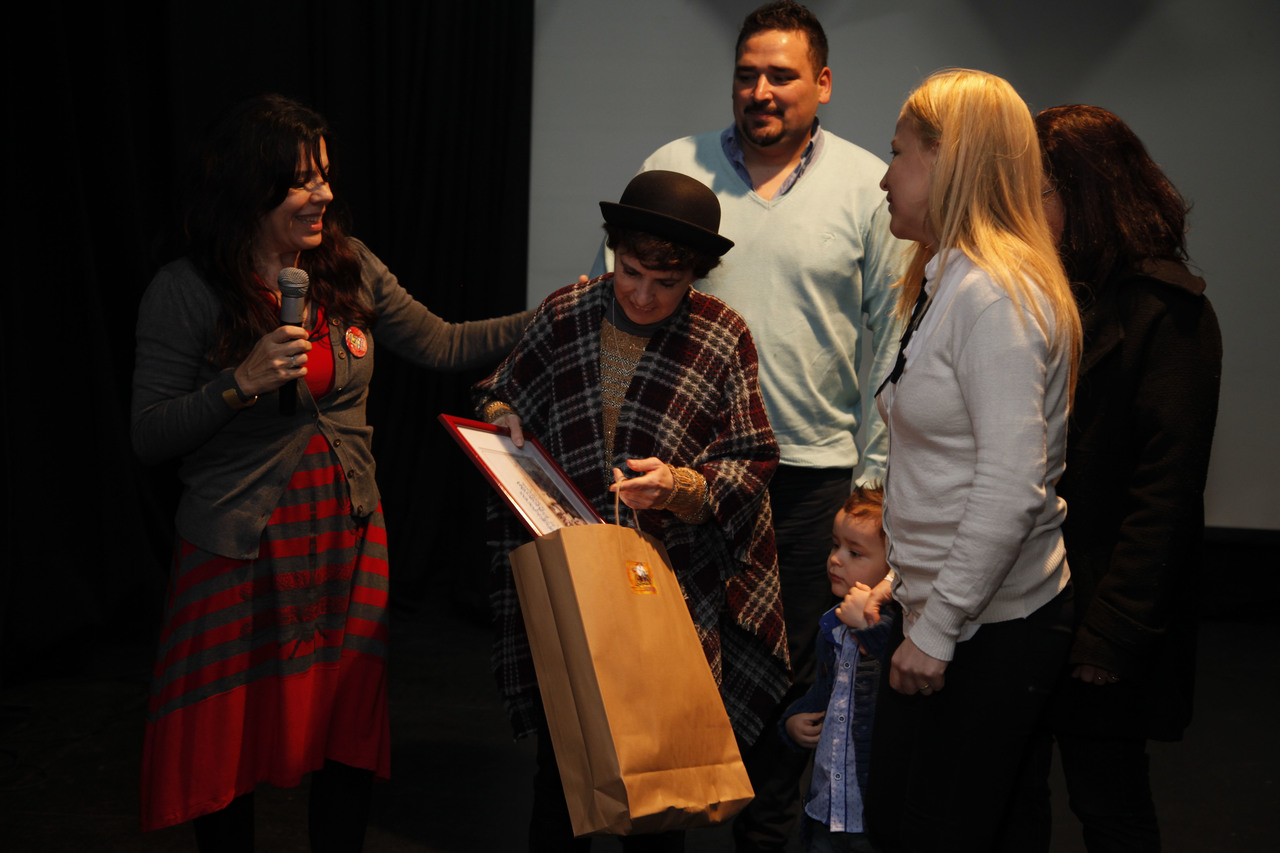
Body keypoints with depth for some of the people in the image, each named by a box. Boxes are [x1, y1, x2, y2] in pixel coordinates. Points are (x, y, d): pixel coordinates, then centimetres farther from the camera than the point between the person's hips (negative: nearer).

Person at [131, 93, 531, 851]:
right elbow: (149, 436, -8)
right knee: (227, 742, 7)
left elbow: (443, 345, 8)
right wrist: (241, 383, -22)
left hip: (349, 536, 4)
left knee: (352, 731, 11)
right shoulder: (185, 293, -9)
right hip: (240, 550, -3)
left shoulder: (351, 268, 2)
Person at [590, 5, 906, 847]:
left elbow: (893, 338, 4)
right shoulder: (673, 168, 4)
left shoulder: (869, 187, 1)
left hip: (813, 470, 0)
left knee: (788, 666, 9)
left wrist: (875, 473, 2)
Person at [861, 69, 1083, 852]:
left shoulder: (994, 294, -18)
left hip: (995, 627, -10)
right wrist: (903, 578, 18)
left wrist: (938, 628, -20)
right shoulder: (945, 283, 14)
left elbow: (1012, 487, -25)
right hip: (948, 610, 10)